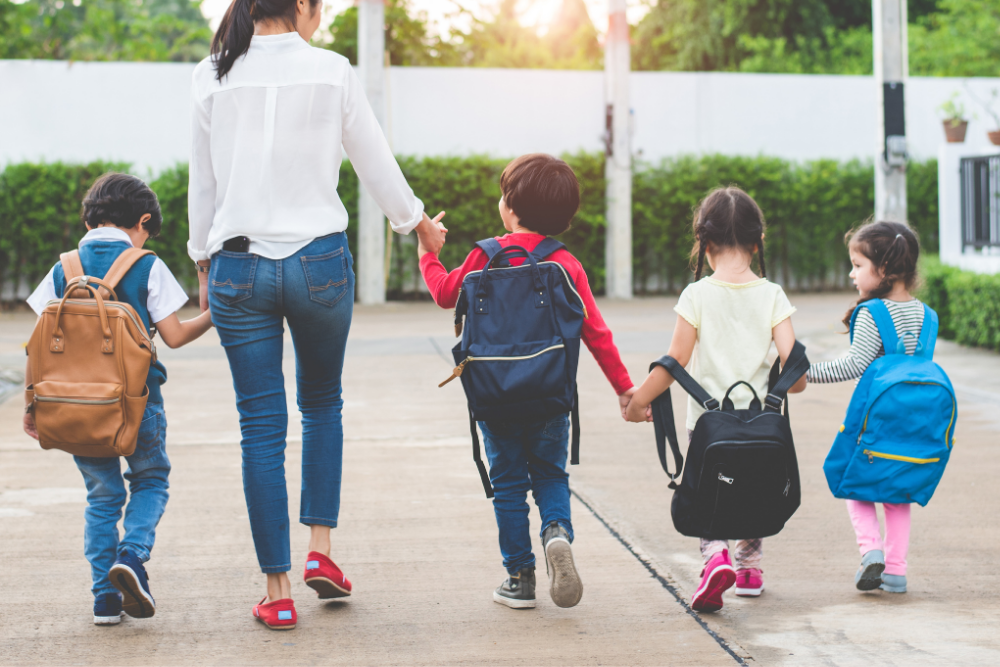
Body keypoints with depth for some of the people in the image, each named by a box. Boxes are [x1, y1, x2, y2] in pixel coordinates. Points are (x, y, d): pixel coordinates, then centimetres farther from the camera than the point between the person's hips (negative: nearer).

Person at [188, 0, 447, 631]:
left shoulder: (212, 77, 1)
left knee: (262, 426, 5)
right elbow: (376, 161, 5)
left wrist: (204, 263, 18)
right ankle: (321, 548, 14)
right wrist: (420, 222, 21)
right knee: (323, 403, 21)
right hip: (320, 260, -1)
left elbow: (203, 183, 7)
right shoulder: (332, 71, -4)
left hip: (238, 266, 1)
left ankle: (279, 590, 7)